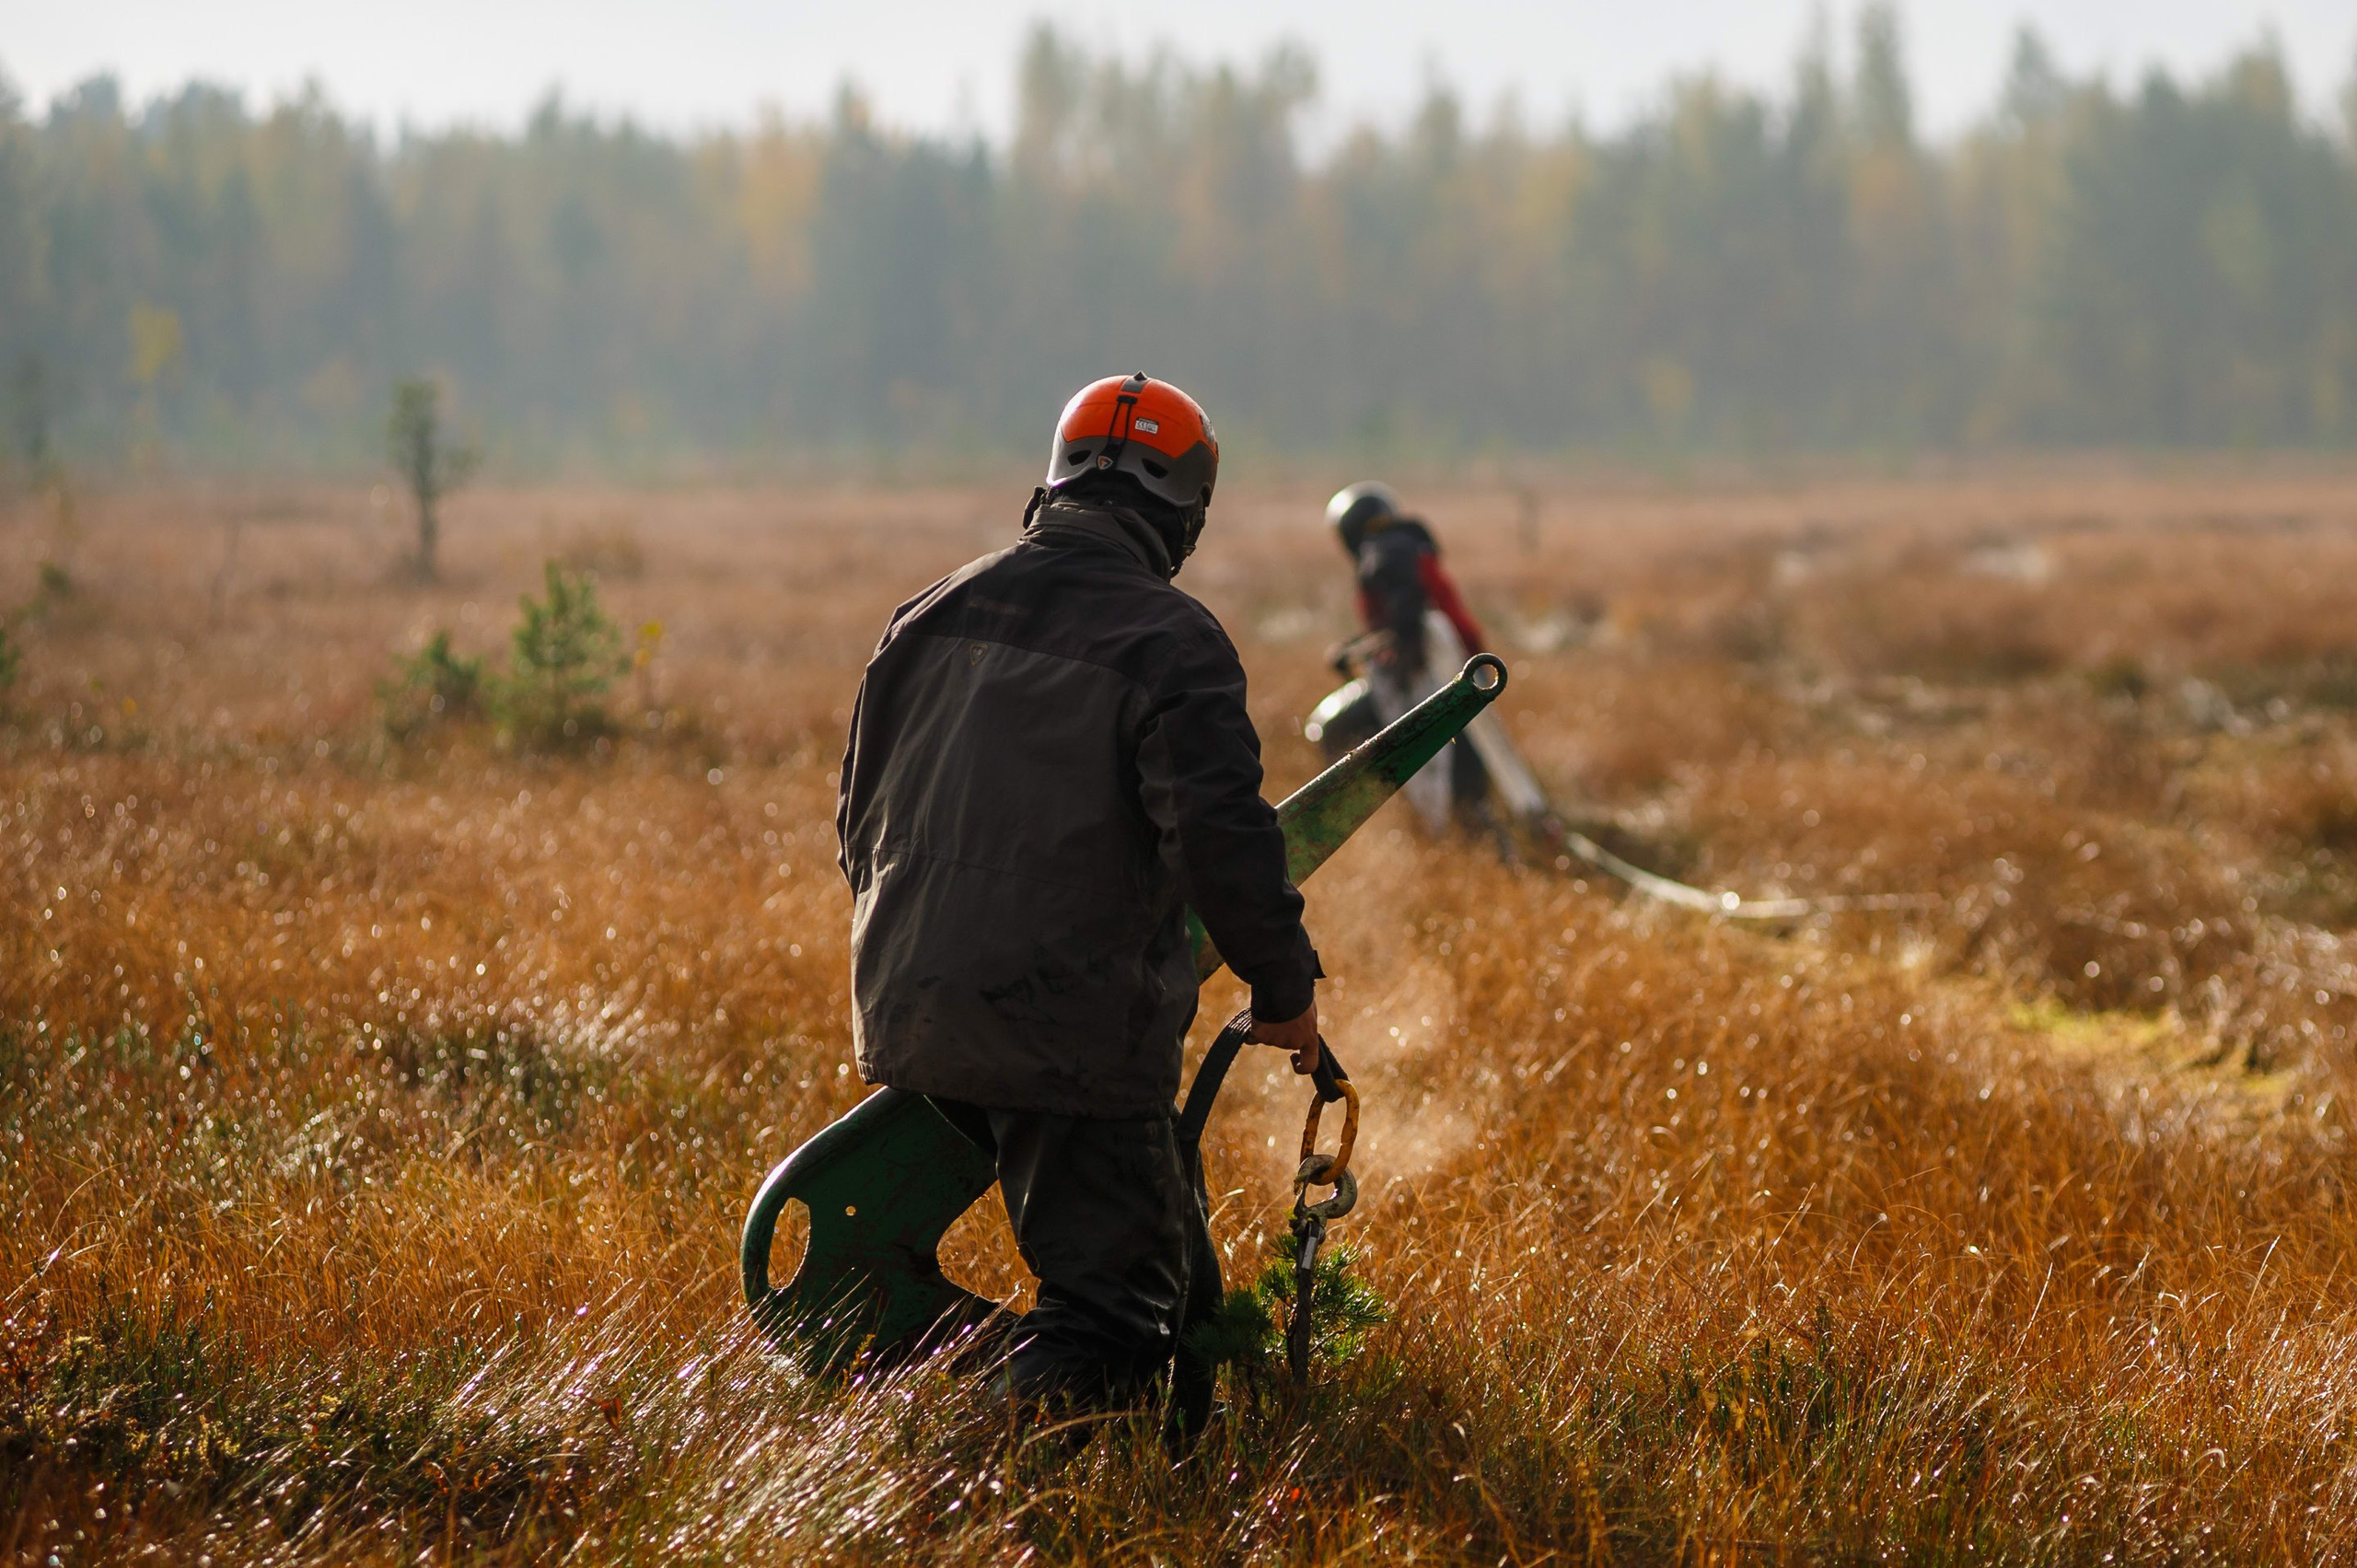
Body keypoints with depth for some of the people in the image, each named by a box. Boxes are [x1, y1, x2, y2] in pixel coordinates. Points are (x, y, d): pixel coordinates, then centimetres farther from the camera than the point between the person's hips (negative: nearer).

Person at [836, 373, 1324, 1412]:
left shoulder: (930, 616, 13)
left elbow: (860, 819, 20)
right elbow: (1218, 832, -18)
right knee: (1114, 1298, -6)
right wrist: (1284, 986, -5)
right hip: (1070, 1031, -7)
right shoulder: (1170, 642, -8)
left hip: (909, 1013, 7)